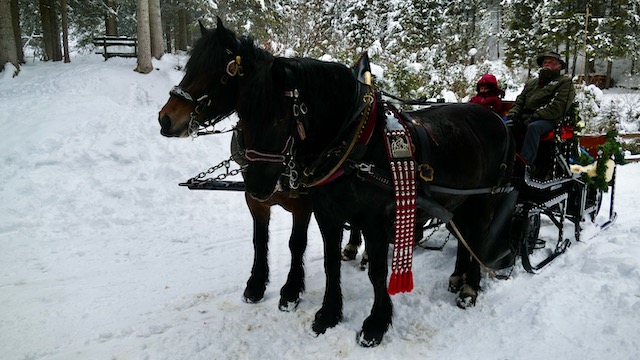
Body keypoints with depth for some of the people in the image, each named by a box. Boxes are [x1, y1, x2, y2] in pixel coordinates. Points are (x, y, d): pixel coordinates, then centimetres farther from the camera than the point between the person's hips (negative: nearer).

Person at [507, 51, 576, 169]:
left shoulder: (565, 83, 10)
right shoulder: (531, 83, 30)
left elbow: (557, 107, -6)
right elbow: (520, 100, 26)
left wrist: (534, 117, -16)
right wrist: (513, 113, 2)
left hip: (548, 120, -5)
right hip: (525, 117, 6)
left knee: (533, 127, -38)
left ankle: (525, 163, -47)